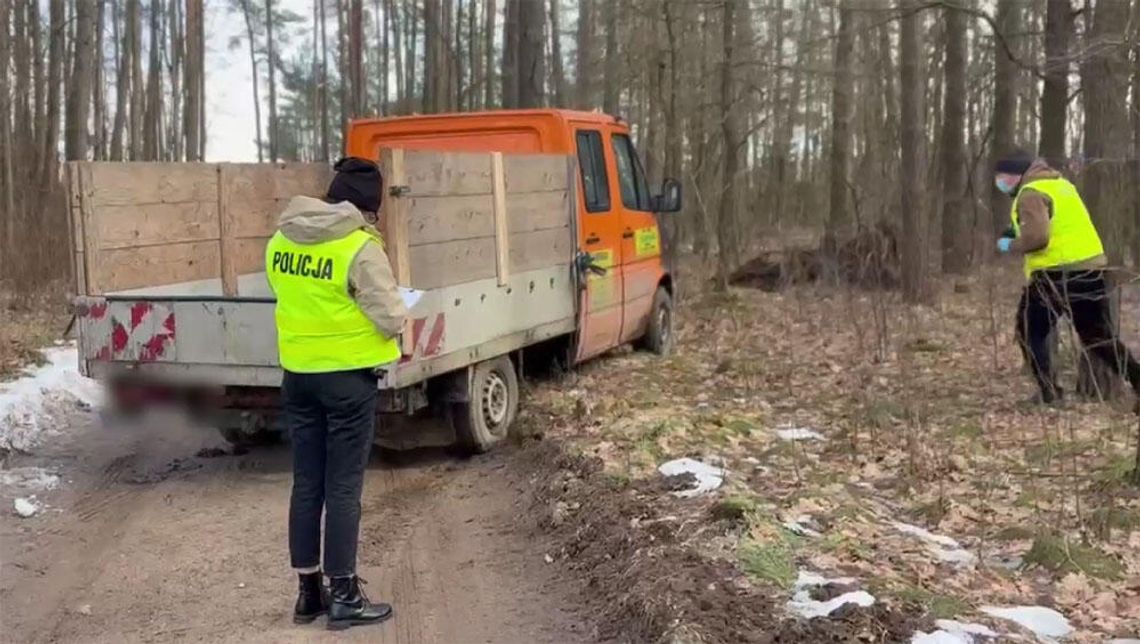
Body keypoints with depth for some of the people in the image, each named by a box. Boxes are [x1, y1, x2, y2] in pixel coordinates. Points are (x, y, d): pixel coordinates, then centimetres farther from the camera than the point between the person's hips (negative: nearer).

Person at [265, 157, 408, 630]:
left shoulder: (280, 241, 4)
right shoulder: (361, 248, -16)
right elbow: (391, 320, -15)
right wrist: (399, 314, 6)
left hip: (297, 375, 6)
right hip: (347, 378, -6)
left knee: (306, 484, 13)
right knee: (343, 488, 2)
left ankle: (309, 591, 21)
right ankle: (343, 596, 10)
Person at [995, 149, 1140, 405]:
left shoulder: (1031, 193, -11)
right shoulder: (1061, 184, 19)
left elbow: (1036, 238, -22)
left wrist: (1010, 246, -4)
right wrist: (1019, 232, 18)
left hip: (1056, 275, -8)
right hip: (1092, 268, 8)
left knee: (1031, 333, 8)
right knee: (1101, 336, 15)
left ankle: (1049, 391, 2)